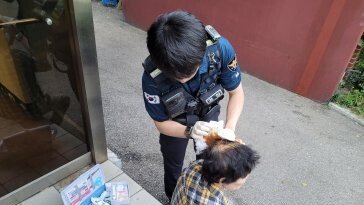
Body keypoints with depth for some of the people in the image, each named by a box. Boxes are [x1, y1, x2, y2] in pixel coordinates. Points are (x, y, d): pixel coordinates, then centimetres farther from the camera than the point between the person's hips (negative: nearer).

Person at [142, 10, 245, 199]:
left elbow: (236, 93, -20)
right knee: (173, 165, 22)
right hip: (175, 123, -1)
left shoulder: (220, 48, -37)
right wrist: (189, 131, -41)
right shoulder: (152, 78, -39)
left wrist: (229, 127, -37)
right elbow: (161, 123, -22)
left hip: (208, 114, 2)